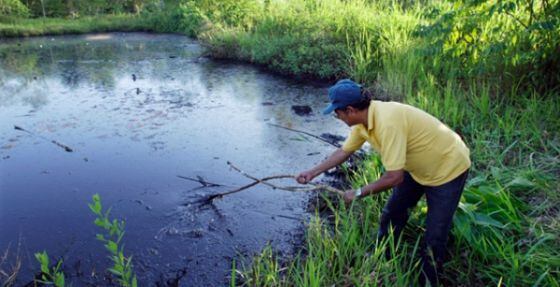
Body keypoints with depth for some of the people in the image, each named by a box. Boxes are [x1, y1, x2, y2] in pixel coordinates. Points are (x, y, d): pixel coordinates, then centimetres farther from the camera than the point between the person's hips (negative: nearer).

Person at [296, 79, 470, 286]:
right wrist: (313, 173, 6)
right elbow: (344, 151, 5)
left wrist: (358, 193, -22)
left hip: (449, 167, -8)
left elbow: (394, 177, -35)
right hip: (419, 167, 9)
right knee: (391, 215, 16)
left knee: (434, 238, -3)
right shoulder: (364, 120, -10)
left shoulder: (387, 122, -38)